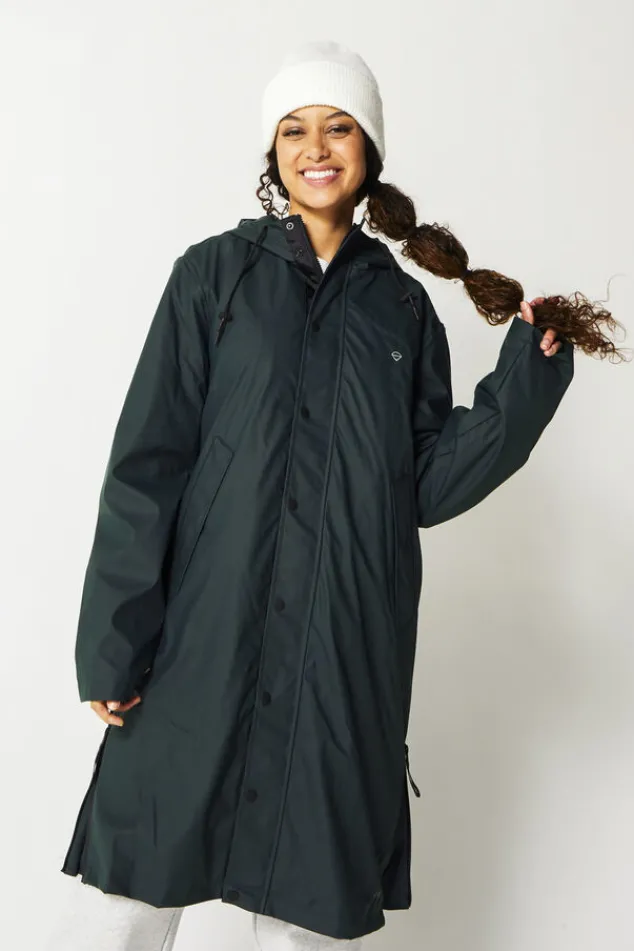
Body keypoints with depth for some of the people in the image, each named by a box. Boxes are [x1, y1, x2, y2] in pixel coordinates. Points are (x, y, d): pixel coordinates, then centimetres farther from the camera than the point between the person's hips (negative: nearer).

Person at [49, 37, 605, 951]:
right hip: (206, 643, -2)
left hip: (348, 657, 2)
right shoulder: (216, 274, 3)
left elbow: (427, 485, 7)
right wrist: (114, 644, -8)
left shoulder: (403, 306, 11)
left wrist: (525, 376, -3)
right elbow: (147, 464, -3)